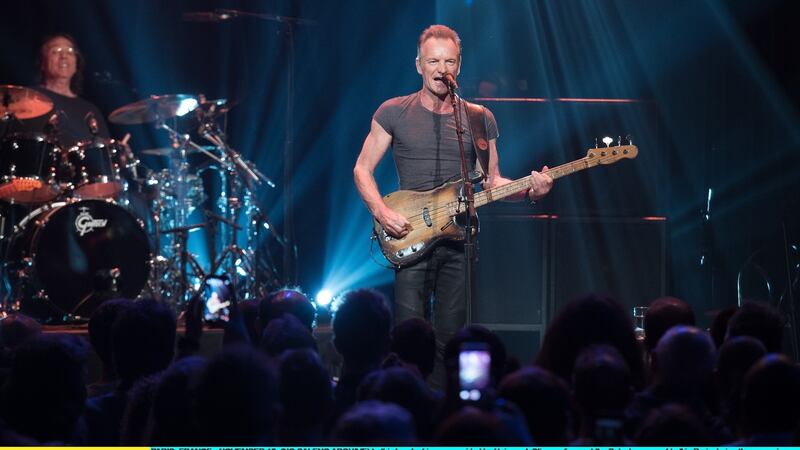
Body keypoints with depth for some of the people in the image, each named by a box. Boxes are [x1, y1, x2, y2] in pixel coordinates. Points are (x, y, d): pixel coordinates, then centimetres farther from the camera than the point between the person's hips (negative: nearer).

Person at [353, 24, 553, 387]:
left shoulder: (480, 119, 9)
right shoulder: (393, 113, 2)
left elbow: (491, 181, 14)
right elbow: (362, 169, 5)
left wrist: (528, 190, -6)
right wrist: (382, 212, -12)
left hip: (459, 240, 2)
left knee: (449, 340, 2)